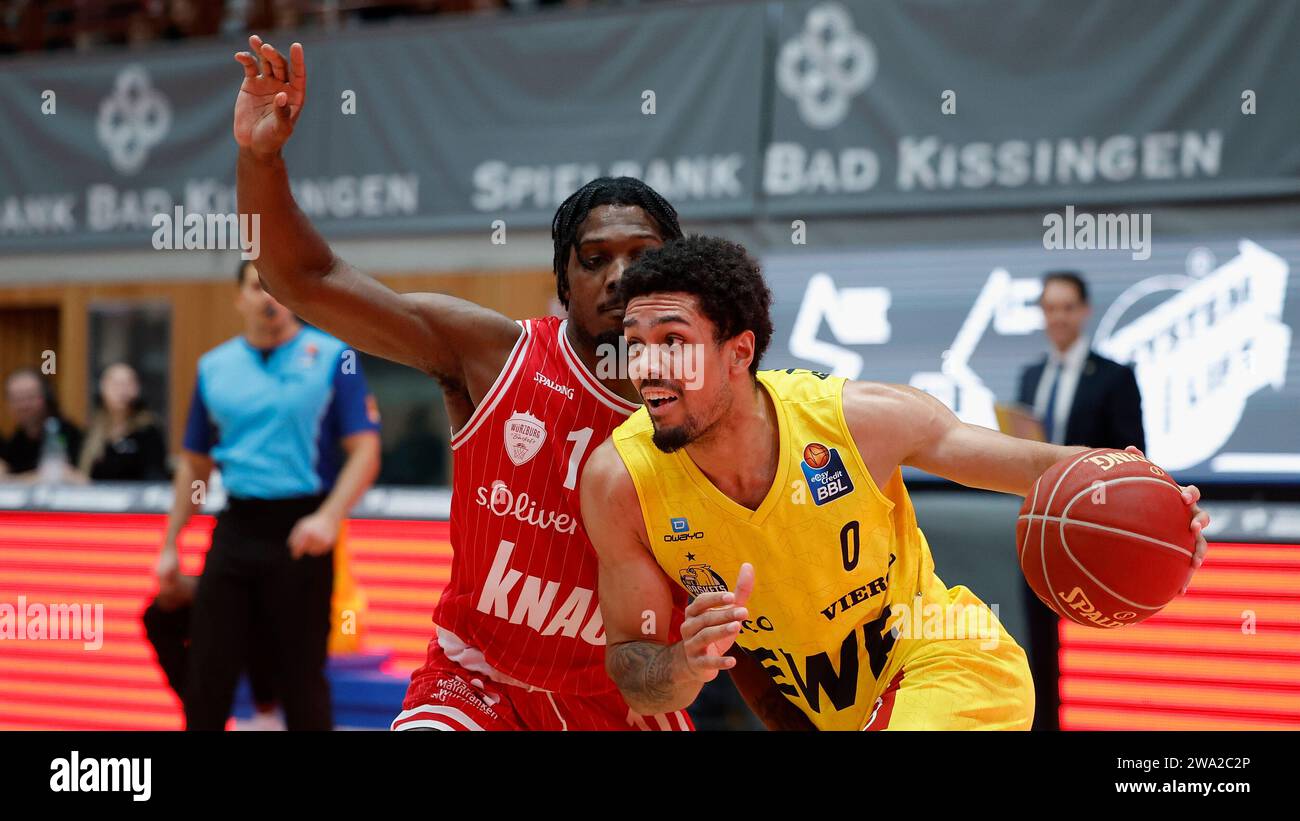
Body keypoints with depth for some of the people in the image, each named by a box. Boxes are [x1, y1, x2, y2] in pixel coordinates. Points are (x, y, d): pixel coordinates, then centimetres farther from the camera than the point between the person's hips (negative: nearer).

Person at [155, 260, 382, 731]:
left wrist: (328, 518, -22)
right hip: (235, 529, 4)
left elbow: (364, 451, -7)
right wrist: (170, 545, 15)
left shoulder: (332, 358, -2)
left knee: (301, 676, 3)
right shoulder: (214, 367, 10)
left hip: (299, 533, -4)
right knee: (207, 671, 4)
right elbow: (195, 465, 18)